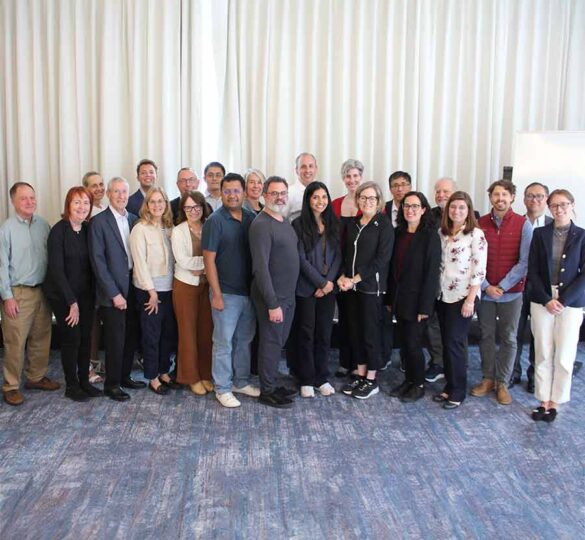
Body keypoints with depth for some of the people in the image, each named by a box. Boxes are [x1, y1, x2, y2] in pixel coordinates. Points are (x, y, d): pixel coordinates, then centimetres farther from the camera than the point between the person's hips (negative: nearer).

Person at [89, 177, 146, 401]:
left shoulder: (134, 219, 9)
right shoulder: (99, 222, -7)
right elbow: (97, 260, -11)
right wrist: (114, 293, -14)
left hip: (132, 287, 5)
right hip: (112, 290, -5)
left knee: (131, 336, 12)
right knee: (115, 339, 2)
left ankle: (125, 376, 29)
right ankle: (112, 384, 17)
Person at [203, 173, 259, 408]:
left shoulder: (251, 218, 5)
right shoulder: (215, 220, -9)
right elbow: (209, 259, -11)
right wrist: (216, 294, -13)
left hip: (249, 291, 5)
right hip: (226, 292, -5)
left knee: (244, 340, 16)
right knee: (223, 342, 5)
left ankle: (241, 381, 31)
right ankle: (222, 388, 18)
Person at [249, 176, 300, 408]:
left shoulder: (285, 221, 11)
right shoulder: (261, 225, -17)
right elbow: (260, 267, -22)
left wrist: (287, 297, 12)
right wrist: (273, 304, -22)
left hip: (288, 294, 8)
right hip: (271, 297, -8)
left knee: (279, 341, 17)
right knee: (271, 343, 3)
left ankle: (272, 384, 31)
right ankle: (267, 391, 17)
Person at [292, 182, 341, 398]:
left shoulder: (333, 224, 8)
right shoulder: (299, 224, -5)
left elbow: (337, 255, 5)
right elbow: (301, 258, -9)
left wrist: (329, 281, -7)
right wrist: (320, 282, -11)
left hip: (328, 286, 4)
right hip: (306, 287, -4)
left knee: (324, 332, 8)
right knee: (306, 333, 4)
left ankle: (322, 378, 20)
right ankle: (307, 380, 14)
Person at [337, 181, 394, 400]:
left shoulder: (384, 225, -6)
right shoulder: (352, 224, 11)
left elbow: (382, 258, -13)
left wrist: (355, 279, -15)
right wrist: (343, 276, -3)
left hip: (371, 286, -5)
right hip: (350, 286, 5)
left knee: (370, 331, 1)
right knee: (354, 330, 10)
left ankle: (371, 380, 13)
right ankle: (359, 374, 23)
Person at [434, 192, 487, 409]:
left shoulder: (476, 234, -8)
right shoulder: (442, 233, 9)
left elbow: (479, 269, -11)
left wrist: (470, 300, -15)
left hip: (463, 296, -5)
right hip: (443, 295, 6)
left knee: (454, 343, -4)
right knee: (446, 343, 10)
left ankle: (457, 392, 10)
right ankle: (449, 386, 21)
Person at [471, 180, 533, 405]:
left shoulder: (523, 224, -5)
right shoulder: (480, 224, 1)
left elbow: (524, 261, -9)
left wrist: (503, 286, -13)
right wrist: (486, 286, -9)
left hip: (511, 292, -2)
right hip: (485, 291, 2)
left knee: (508, 338, 6)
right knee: (486, 335, 10)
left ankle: (502, 383, 18)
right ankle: (488, 379, 23)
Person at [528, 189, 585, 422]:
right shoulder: (540, 234, 4)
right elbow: (533, 270, 0)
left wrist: (564, 300, -12)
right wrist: (546, 300, -9)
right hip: (542, 301, 1)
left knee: (564, 357, 2)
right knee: (543, 354, 7)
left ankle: (555, 402, 16)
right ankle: (543, 401, 18)